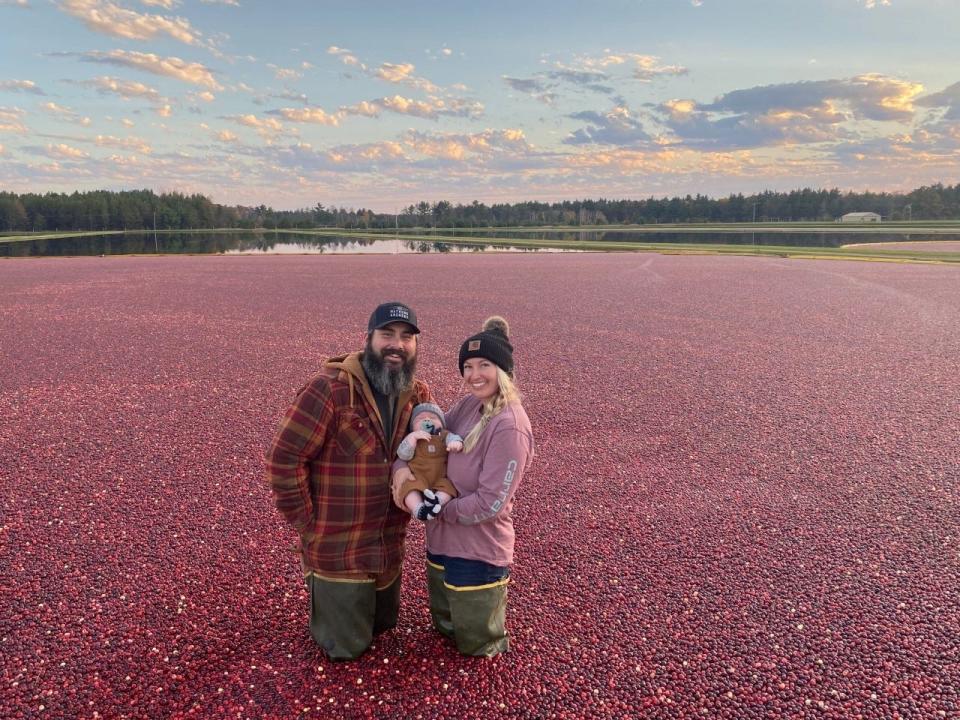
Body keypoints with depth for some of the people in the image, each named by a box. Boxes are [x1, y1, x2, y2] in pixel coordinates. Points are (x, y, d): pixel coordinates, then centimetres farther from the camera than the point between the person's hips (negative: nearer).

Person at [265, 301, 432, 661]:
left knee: (384, 624, 25)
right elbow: (283, 459, -20)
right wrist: (308, 525, -14)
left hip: (389, 543, 6)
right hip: (338, 548, -6)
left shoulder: (418, 394, -3)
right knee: (347, 647, 11)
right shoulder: (329, 389, -23)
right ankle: (322, 600, 37)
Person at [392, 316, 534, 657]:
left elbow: (490, 502, -26)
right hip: (443, 539, 8)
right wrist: (402, 465, -12)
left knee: (474, 644, 15)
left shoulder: (509, 427, -26)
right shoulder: (471, 404, -2)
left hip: (478, 548, -8)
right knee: (445, 624, 28)